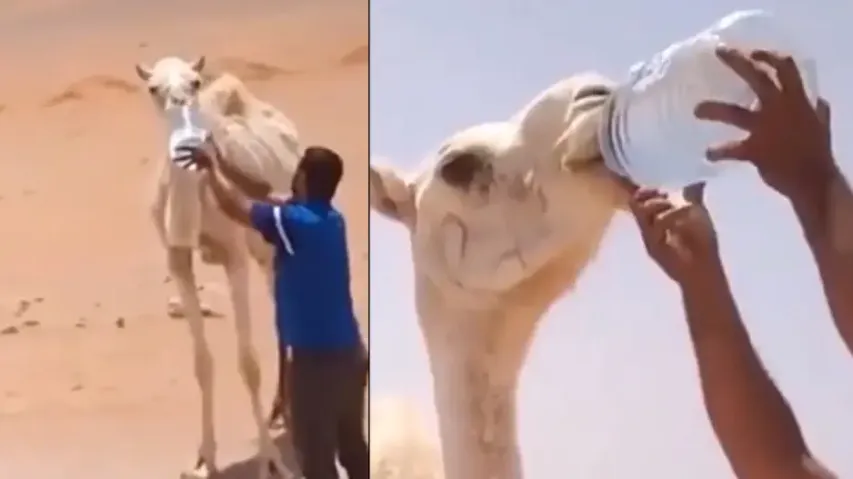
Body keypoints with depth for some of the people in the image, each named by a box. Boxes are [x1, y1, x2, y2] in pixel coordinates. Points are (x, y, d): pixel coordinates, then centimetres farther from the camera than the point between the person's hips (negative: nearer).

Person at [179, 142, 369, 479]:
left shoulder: (296, 222, -18)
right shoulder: (329, 218, 7)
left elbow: (232, 206, -8)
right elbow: (265, 194, 19)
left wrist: (212, 167, 8)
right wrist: (222, 164, 20)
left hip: (314, 358, -9)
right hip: (349, 352, 9)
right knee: (353, 448, 20)